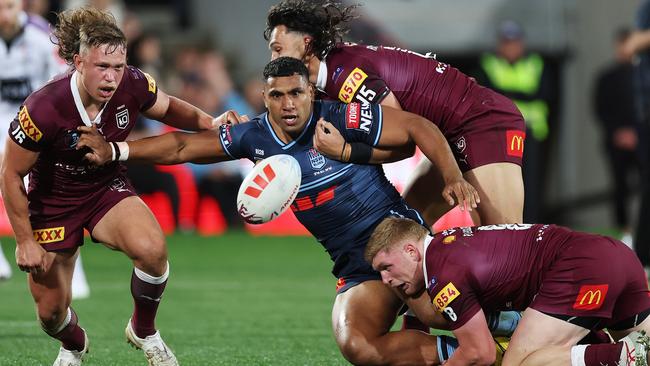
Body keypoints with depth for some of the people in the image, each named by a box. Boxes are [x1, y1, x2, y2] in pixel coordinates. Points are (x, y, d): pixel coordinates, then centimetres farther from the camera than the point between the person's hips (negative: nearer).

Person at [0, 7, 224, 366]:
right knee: (50, 310, 3)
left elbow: (168, 108, 5)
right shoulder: (43, 108, -32)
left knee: (152, 249, -29)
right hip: (53, 200, -2)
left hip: (108, 189, 2)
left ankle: (144, 332, 1)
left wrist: (209, 122, -14)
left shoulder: (133, 86, -22)